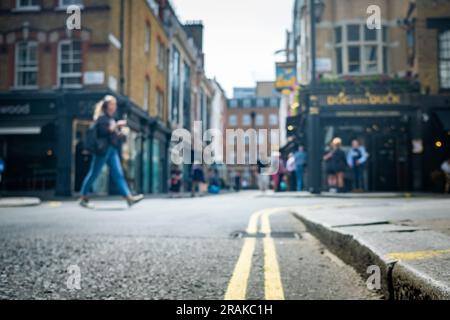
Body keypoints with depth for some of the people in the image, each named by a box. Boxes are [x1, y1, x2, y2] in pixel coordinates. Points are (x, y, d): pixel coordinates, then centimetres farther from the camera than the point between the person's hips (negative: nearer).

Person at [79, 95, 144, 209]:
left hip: (112, 149, 8)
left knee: (118, 173, -1)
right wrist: (117, 125, -19)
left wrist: (119, 133, 9)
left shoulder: (111, 118, 18)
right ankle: (83, 198, 12)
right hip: (102, 149, -8)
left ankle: (129, 197, -9)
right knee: (94, 174, 1)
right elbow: (103, 130, -21)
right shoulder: (101, 118, -6)